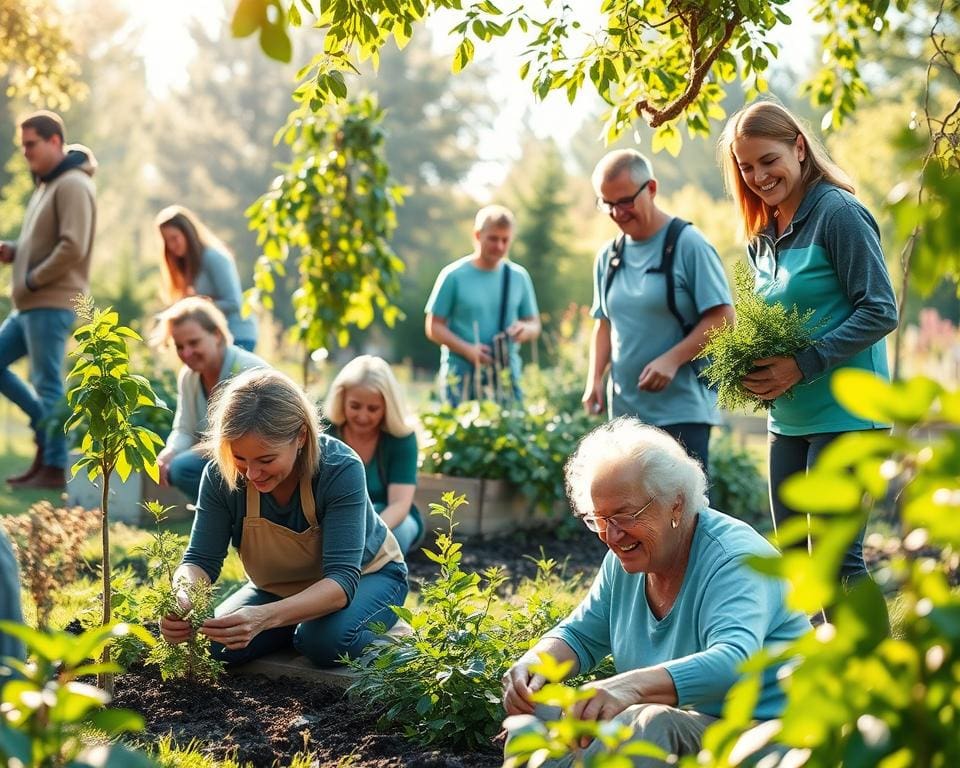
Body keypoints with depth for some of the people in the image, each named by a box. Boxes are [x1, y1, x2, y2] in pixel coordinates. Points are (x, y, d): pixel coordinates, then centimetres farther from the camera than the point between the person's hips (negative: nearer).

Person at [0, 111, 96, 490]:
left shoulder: (73, 185, -12)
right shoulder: (46, 184, 18)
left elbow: (73, 247, -22)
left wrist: (32, 280, -14)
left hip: (52, 304, -10)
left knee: (48, 383, -7)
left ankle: (54, 467, -1)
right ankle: (47, 425, 17)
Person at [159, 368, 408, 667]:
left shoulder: (340, 469, -35)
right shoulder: (220, 474, -24)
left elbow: (342, 578, -42)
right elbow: (201, 560, -22)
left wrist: (264, 617, -59)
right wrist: (182, 598, -49)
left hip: (365, 576, -4)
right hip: (280, 587, 5)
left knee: (325, 641, -35)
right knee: (215, 644, -20)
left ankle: (376, 631, 0)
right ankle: (302, 627, 8)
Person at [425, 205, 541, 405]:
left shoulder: (519, 276, 9)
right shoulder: (454, 276, -1)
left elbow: (534, 324, 16)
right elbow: (434, 327, 0)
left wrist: (526, 329, -9)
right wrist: (467, 349, -15)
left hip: (506, 375, 3)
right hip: (462, 376, -3)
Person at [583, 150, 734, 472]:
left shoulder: (688, 244, -6)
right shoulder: (609, 257, 11)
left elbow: (722, 317, -10)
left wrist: (672, 359, -19)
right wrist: (595, 378, 5)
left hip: (682, 411, -6)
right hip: (624, 410, 6)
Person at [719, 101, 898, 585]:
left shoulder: (839, 214, -11)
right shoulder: (762, 236, 13)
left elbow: (880, 311, -15)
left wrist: (802, 364, -20)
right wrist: (751, 365, 1)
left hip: (843, 413, -8)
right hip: (787, 418, 8)